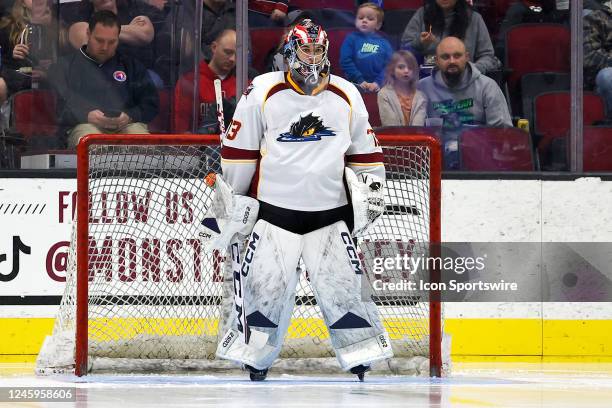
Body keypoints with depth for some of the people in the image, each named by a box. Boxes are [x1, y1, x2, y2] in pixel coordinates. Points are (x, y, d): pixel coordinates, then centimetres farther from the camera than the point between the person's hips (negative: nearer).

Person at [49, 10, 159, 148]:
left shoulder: (131, 65, 25)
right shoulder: (65, 66, 18)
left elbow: (151, 103, 18)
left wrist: (130, 116, -4)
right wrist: (85, 116, -12)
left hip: (126, 125, 2)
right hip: (85, 124, -1)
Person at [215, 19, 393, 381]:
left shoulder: (346, 96, 6)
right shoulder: (263, 93, -4)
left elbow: (364, 150, 17)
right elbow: (239, 149, 1)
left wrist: (373, 186, 10)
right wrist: (232, 198, 2)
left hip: (330, 212, 2)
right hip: (274, 210, -2)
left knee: (344, 284, -3)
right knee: (265, 285, -6)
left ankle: (362, 356, 5)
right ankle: (253, 361, 5)